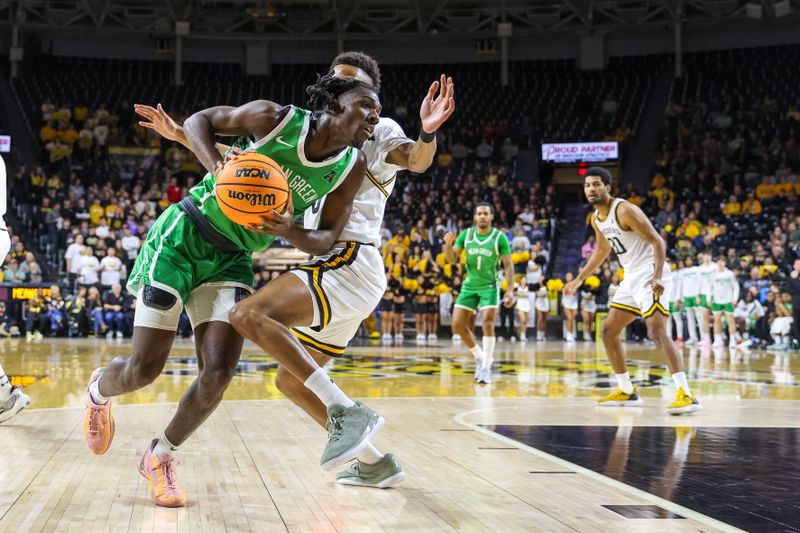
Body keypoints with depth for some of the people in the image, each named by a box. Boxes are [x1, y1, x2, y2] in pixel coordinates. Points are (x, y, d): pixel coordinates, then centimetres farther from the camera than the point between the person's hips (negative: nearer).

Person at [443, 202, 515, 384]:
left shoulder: (500, 238, -8)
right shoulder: (466, 235, 0)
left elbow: (508, 265, -7)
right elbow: (452, 258, 1)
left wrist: (510, 290, -16)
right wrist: (448, 245, -20)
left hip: (489, 286, -4)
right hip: (469, 286, 4)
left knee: (487, 323, -19)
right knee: (458, 325, 0)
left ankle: (486, 367, -12)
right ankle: (479, 357, 20)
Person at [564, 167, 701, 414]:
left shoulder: (625, 210, -17)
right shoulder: (596, 219, 10)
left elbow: (657, 241, -21)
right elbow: (603, 249, 29)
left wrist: (657, 277, -33)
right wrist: (580, 279, 31)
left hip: (650, 275, -10)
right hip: (631, 277, 10)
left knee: (657, 333, -22)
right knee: (608, 331, 12)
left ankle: (686, 394, -26)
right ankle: (627, 391, 21)